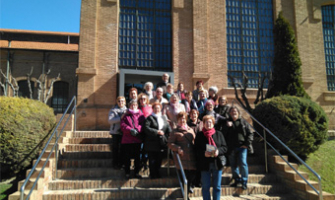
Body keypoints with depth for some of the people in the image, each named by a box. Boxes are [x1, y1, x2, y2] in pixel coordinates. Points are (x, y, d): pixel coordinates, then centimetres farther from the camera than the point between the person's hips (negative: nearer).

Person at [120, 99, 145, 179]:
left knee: (137, 157, 7)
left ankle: (137, 173, 18)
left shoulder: (140, 115, 9)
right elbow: (123, 125, -3)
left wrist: (137, 130, -20)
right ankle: (127, 173, 15)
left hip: (137, 139, 0)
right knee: (127, 157, 3)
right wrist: (130, 130, -18)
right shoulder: (125, 115, 10)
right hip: (127, 139, 0)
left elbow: (142, 124, -4)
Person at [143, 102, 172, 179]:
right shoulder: (149, 118, -2)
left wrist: (169, 137, -6)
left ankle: (157, 174, 27)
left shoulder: (164, 117, 15)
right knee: (152, 160, 1)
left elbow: (168, 128, 10)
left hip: (161, 143, 5)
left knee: (159, 160, 12)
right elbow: (146, 128, -15)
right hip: (152, 143, -5)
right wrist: (156, 132, -18)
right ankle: (153, 175, 13)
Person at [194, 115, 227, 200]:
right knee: (205, 187, 6)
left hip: (217, 163, 1)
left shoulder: (218, 134, 7)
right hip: (205, 164, -1)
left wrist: (218, 151, -16)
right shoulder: (199, 135, 3)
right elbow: (196, 149, 0)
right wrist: (204, 153, -19)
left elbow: (225, 147, 4)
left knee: (217, 186, 10)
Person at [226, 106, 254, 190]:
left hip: (242, 147, -2)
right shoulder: (228, 122, 8)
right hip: (231, 148, 2)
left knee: (242, 163, -10)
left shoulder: (243, 121, 6)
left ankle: (244, 181, 2)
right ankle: (237, 180, 24)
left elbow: (250, 133, 5)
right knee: (233, 165, 9)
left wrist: (247, 143, -4)